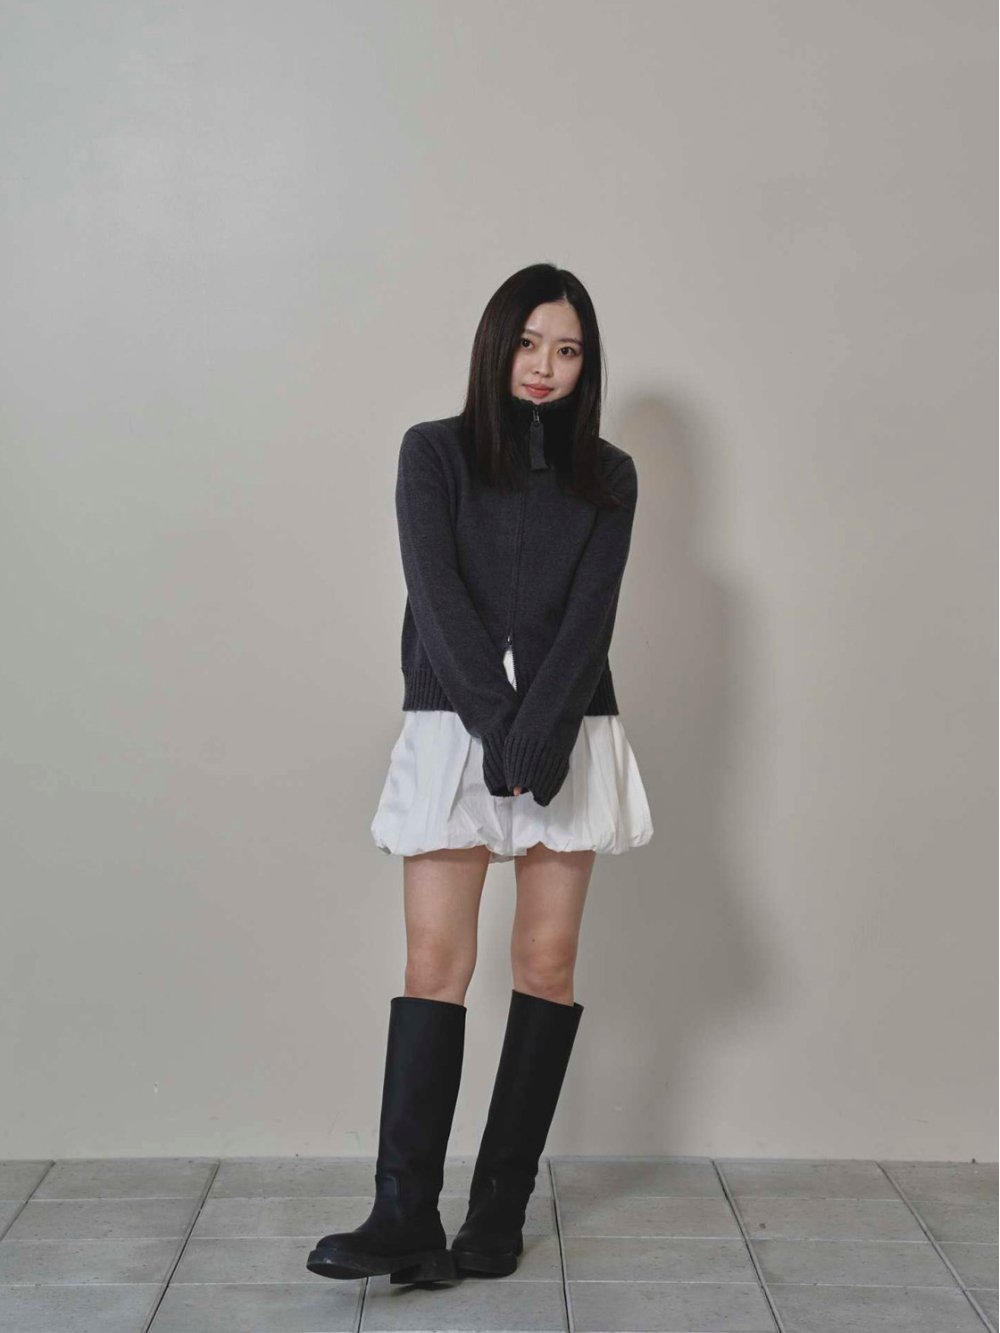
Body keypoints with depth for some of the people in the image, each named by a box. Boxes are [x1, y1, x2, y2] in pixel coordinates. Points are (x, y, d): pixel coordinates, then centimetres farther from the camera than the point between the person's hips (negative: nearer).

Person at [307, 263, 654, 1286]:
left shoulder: (606, 477, 11)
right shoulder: (435, 452, 6)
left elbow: (591, 616, -2)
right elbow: (438, 594, -5)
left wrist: (537, 730, -16)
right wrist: (497, 727, -15)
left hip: (568, 733, 2)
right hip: (452, 730, -2)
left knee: (548, 964, 1)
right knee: (435, 965, -7)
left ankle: (500, 1212, 9)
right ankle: (405, 1221, -7)